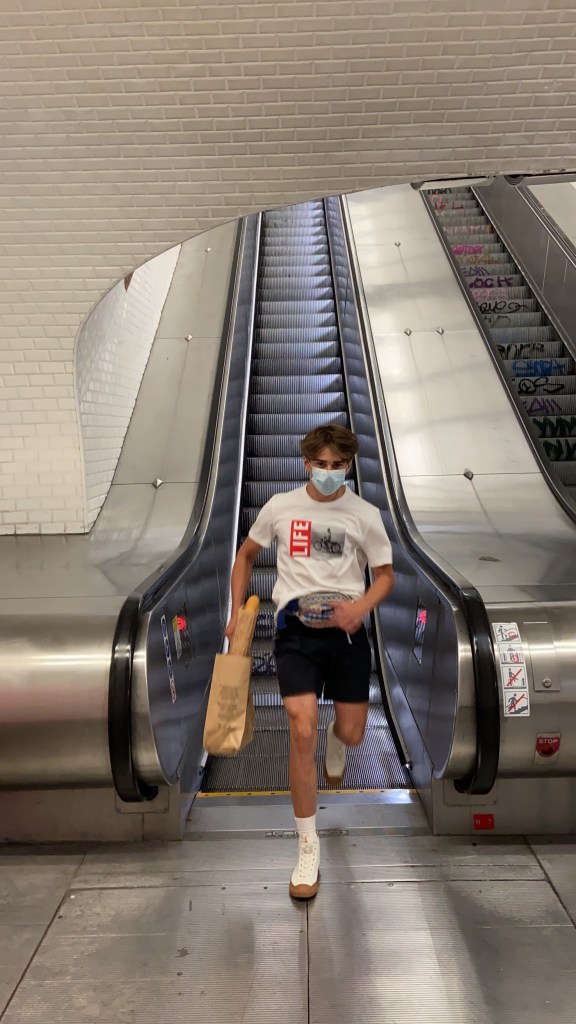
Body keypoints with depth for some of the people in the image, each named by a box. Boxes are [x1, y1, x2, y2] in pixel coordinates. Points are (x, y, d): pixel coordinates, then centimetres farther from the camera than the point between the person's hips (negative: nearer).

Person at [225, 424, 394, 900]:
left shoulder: (365, 515, -2)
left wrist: (361, 606, -16)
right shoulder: (280, 507, 0)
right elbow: (246, 555, 14)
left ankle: (334, 742, 53)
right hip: (297, 631, -1)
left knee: (352, 733, 10)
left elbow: (386, 575, 5)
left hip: (347, 631, 1)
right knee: (303, 732, -13)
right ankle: (308, 846, 4)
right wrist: (237, 613, 7)